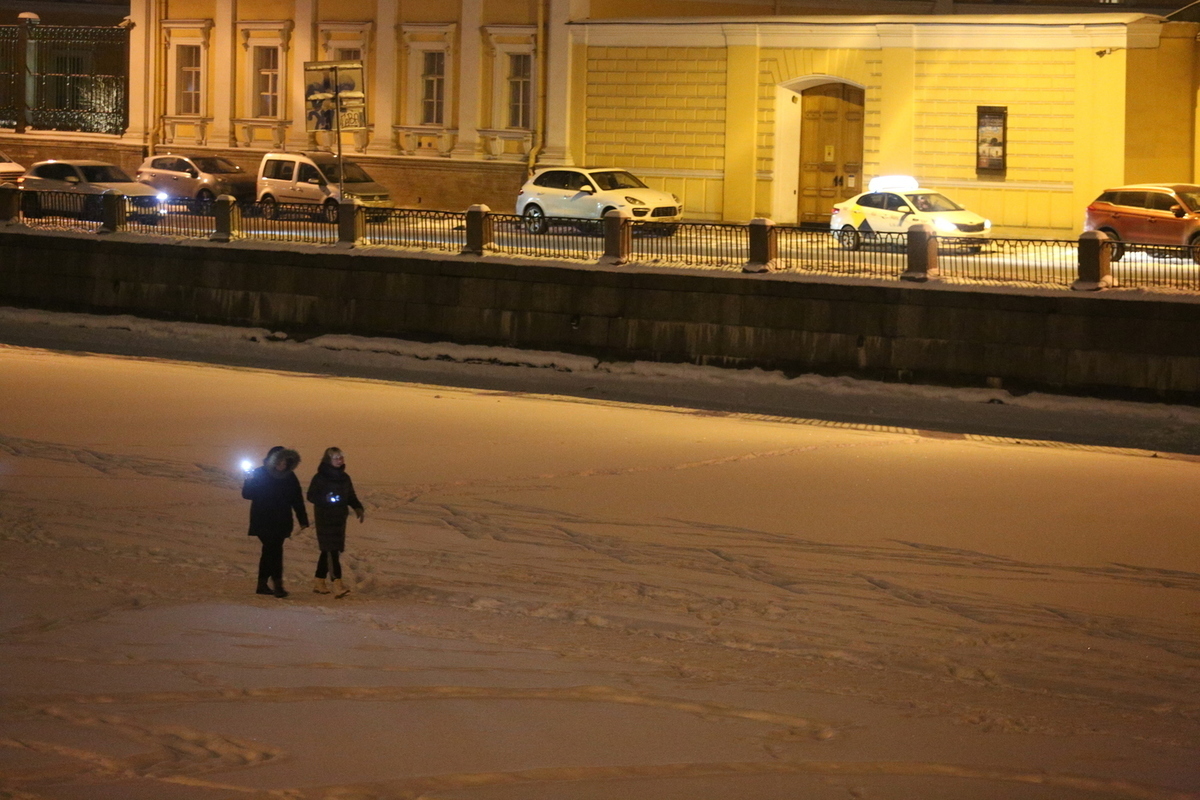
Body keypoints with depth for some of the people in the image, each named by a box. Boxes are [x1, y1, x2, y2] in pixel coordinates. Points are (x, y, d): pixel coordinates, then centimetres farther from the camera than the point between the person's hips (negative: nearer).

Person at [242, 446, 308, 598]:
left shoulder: (289, 477, 5)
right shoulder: (260, 474, -7)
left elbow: (297, 500, 7)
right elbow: (247, 494, -9)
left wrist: (303, 520, 3)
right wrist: (249, 482, -29)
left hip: (281, 522, 5)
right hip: (263, 521, -5)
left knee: (270, 551, 11)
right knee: (274, 551, -15)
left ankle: (262, 585, 20)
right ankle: (278, 585, -18)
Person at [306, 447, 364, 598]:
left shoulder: (344, 478, 12)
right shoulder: (320, 478, -7)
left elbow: (351, 497, 18)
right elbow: (311, 496, -8)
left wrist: (358, 508, 0)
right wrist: (325, 499, -25)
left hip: (340, 518, 7)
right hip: (324, 519, -7)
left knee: (328, 550, 12)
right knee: (331, 550, -13)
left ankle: (319, 581, 23)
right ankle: (337, 585, -21)